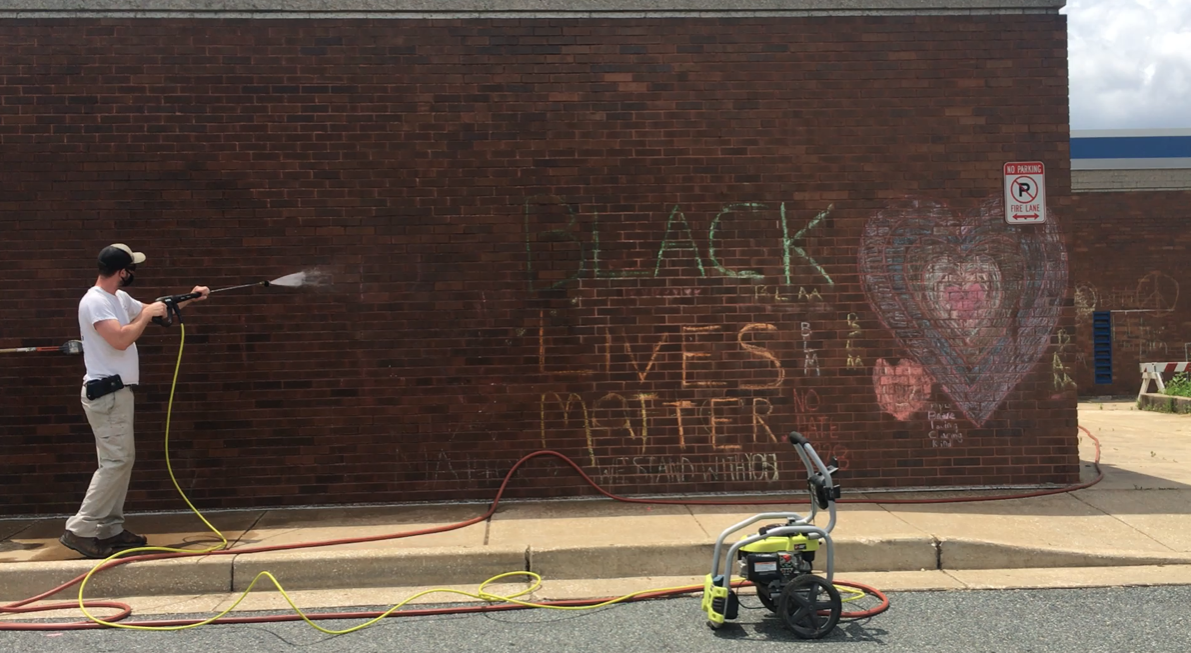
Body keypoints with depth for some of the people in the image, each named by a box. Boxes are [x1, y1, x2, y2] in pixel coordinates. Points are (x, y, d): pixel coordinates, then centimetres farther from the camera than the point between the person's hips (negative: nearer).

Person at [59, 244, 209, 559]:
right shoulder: (94, 302, -17)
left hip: (117, 391, 10)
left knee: (121, 459, 11)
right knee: (116, 460, -12)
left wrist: (189, 297, 24)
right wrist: (147, 315, -14)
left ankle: (109, 530, 16)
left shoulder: (120, 298, 14)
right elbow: (121, 339, -28)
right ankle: (80, 530, -8)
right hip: (106, 393, -10)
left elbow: (152, 311, 30)